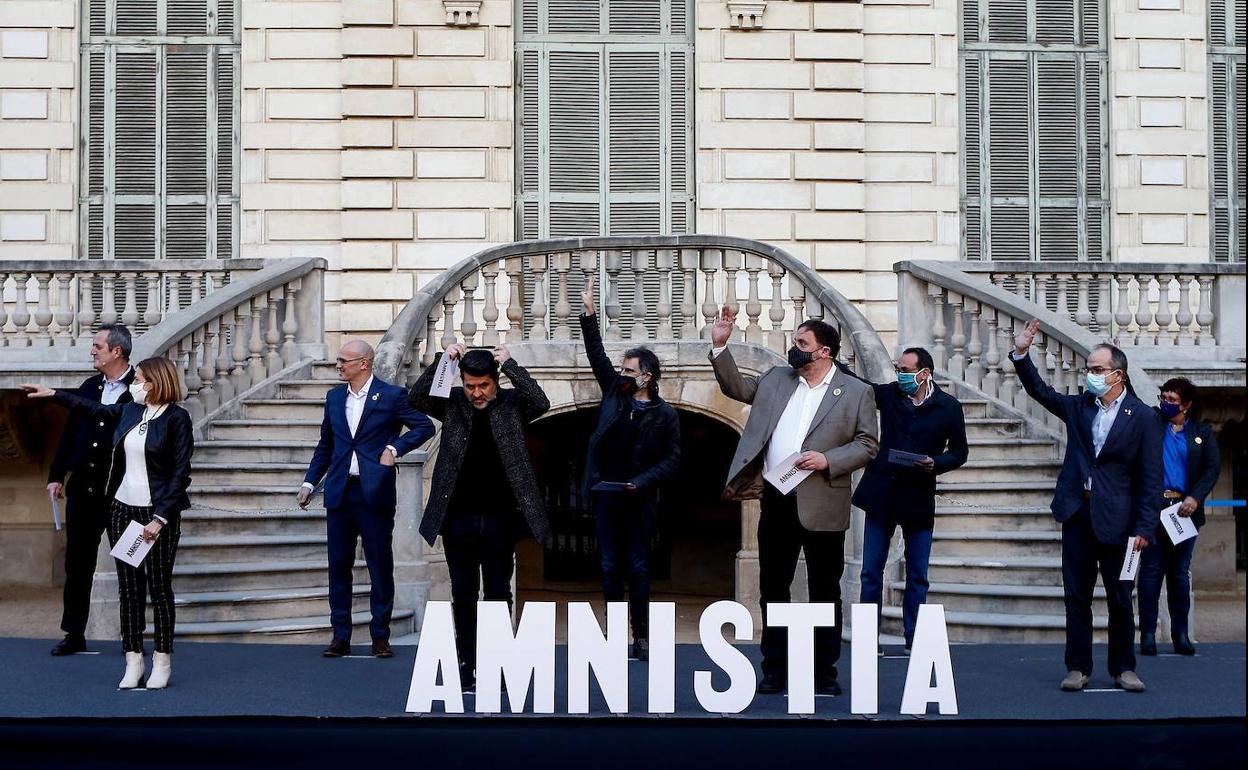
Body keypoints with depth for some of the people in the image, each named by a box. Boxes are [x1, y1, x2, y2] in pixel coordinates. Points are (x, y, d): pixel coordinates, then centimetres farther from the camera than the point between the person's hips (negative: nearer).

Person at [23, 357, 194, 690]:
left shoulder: (177, 418, -10)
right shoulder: (129, 411, 8)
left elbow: (180, 474, -12)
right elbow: (95, 408, 28)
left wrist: (160, 518, -17)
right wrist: (52, 393, 32)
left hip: (157, 513, -6)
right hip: (122, 509, 6)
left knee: (159, 587, -1)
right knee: (129, 588, 6)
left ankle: (162, 662, 7)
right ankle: (133, 660, 11)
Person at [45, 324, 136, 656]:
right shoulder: (89, 387, 9)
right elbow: (70, 433, 13)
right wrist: (56, 476, 10)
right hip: (83, 489, 6)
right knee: (77, 563, 10)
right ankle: (74, 634, 19)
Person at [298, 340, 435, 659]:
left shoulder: (391, 395, -3)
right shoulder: (334, 397, 12)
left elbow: (425, 427, 0)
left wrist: (394, 448, -11)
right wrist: (309, 483, 13)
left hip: (374, 492, -4)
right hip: (340, 492, 5)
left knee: (381, 566, 1)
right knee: (339, 565, 5)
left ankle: (380, 636, 9)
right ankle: (340, 636, 12)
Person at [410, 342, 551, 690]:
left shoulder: (511, 403, 1)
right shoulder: (451, 404, 4)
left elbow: (541, 403, -17)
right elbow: (416, 398, -9)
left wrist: (510, 364, -17)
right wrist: (443, 360, -16)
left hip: (499, 518, -1)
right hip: (458, 518, 1)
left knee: (498, 593, 6)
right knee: (463, 593, 7)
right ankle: (466, 665, 14)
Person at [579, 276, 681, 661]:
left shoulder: (665, 414, -4)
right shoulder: (614, 393, 5)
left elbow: (672, 459, -3)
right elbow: (596, 354, 5)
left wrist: (641, 482, -13)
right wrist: (589, 315, -2)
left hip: (638, 500, -3)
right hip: (605, 495, 3)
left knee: (638, 568, 1)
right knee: (610, 568, 5)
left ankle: (641, 636, 7)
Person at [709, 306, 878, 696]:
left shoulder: (856, 392, -1)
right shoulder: (777, 379, 12)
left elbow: (867, 444, -3)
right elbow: (736, 386, 18)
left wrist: (827, 460, -17)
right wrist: (720, 345, 6)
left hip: (821, 506, -4)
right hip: (776, 502, 4)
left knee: (825, 591, 4)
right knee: (772, 589, 9)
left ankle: (824, 674, 12)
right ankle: (774, 670, 17)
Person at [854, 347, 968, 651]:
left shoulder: (949, 407, -3)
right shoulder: (888, 394, 1)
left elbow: (959, 452, 4)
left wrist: (936, 463, -15)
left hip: (918, 499, -1)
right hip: (881, 496, 1)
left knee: (917, 577, 6)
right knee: (871, 572, 3)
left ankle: (913, 639, 15)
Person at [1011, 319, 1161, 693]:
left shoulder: (1143, 418, -4)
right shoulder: (1079, 406, 9)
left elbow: (1151, 478, -5)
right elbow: (1041, 391, 14)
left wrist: (1145, 528, -11)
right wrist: (1021, 354, -1)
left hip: (1116, 519, -4)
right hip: (1077, 514, 4)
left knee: (1120, 598, 4)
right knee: (1076, 595, 5)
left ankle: (1123, 668, 15)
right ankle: (1078, 668, 10)